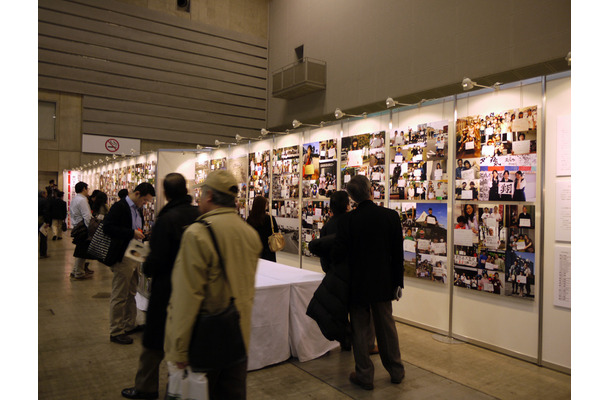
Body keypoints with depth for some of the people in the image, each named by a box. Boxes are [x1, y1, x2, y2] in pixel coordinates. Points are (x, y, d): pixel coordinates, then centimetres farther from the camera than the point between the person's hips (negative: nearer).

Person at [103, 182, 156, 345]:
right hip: (122, 258, -9)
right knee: (119, 296, 1)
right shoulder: (120, 207, -14)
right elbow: (107, 228, -23)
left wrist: (142, 235, 5)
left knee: (131, 294, 19)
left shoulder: (138, 209, 14)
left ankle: (129, 325, 32)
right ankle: (116, 332, 12)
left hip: (134, 257, 9)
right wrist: (132, 233, -25)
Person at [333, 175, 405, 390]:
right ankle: (396, 371, 33)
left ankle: (364, 375, 21)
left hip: (357, 284, -3)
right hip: (383, 283, 3)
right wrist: (398, 282, 7)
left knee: (360, 329, 11)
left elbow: (338, 254, -14)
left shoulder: (347, 220, -15)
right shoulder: (391, 216, -8)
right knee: (386, 327, 18)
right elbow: (398, 253, -3)